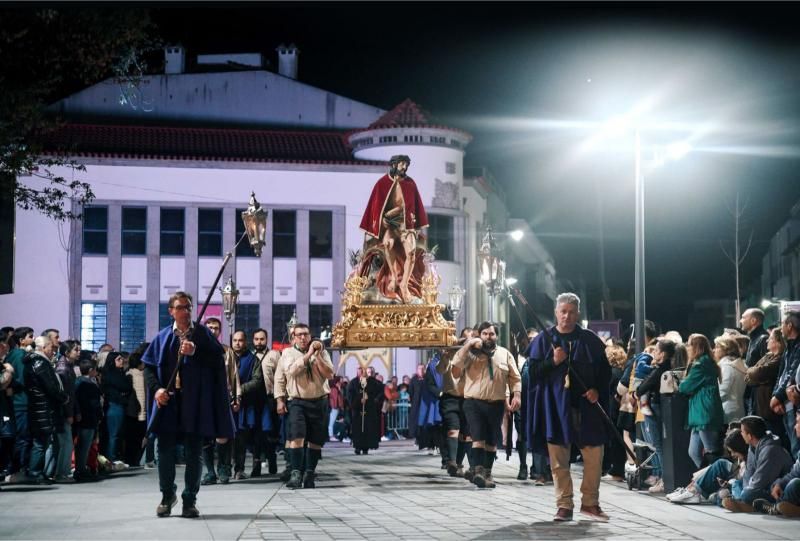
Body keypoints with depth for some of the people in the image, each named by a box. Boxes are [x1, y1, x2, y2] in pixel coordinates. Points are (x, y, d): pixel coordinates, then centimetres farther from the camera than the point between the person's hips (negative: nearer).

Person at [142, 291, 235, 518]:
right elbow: (149, 367, 7)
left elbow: (218, 359, -5)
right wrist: (156, 389, -9)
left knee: (193, 453, 2)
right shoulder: (163, 337, 9)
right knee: (165, 451, 5)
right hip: (168, 401, 1)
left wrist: (196, 351, -19)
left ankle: (190, 500, 12)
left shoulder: (202, 334, 5)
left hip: (195, 403, -1)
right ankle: (167, 495, 23)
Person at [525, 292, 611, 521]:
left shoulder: (590, 339, 6)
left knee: (594, 455, 0)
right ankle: (564, 505, 9)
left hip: (586, 405, 1)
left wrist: (597, 390, -6)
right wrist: (552, 362, -15)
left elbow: (605, 370, 10)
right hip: (555, 406, -1)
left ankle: (590, 502, 14)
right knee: (559, 459, 1)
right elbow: (532, 371, 1)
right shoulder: (543, 339, 4)